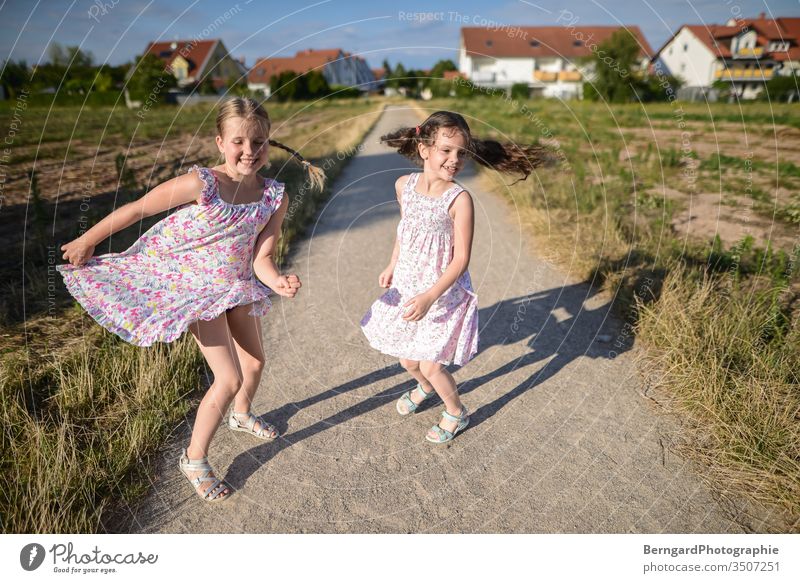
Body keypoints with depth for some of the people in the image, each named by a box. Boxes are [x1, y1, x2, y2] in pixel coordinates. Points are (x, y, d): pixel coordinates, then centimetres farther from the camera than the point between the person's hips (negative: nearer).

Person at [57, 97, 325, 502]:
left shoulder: (274, 196, -12)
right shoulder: (200, 184, -26)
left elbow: (261, 258, -12)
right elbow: (136, 209, -14)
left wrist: (277, 281, -34)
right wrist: (87, 241, -3)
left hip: (237, 285, 6)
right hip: (195, 288, -5)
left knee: (255, 362, 20)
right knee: (230, 380, -7)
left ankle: (241, 415, 54)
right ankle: (194, 460, 17)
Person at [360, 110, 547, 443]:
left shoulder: (459, 199, -20)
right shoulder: (404, 185, -5)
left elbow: (461, 258, -20)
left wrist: (430, 296, -28)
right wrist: (392, 267, 19)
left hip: (443, 291, -5)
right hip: (407, 285, 5)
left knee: (430, 364, 1)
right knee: (406, 358, 18)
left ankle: (456, 413, 31)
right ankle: (425, 388, 53)